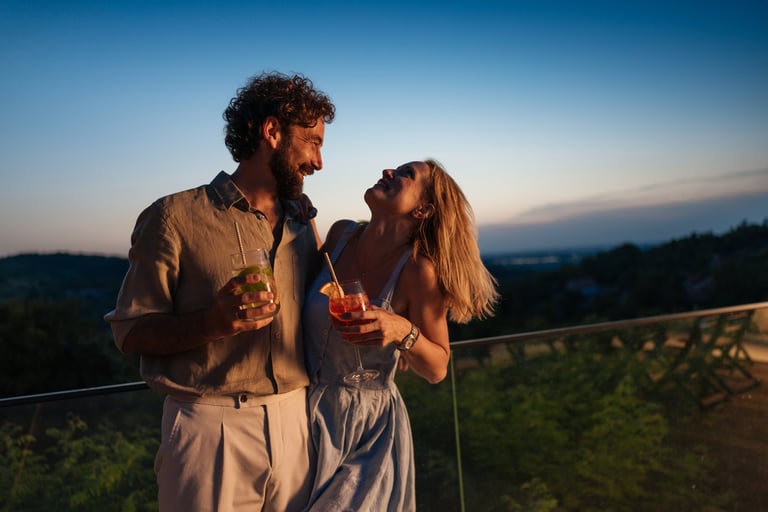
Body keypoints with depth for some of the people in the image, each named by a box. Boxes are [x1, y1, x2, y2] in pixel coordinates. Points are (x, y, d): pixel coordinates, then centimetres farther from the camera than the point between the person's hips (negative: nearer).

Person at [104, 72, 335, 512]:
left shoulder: (304, 227, 10)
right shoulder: (176, 217, -7)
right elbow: (130, 331, -6)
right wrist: (211, 322, -22)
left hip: (295, 424, 5)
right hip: (210, 428, -4)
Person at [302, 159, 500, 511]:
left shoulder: (418, 270, -20)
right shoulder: (341, 234, -7)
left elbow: (437, 369, -11)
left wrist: (404, 331, -28)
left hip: (368, 428, -4)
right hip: (306, 414, 4)